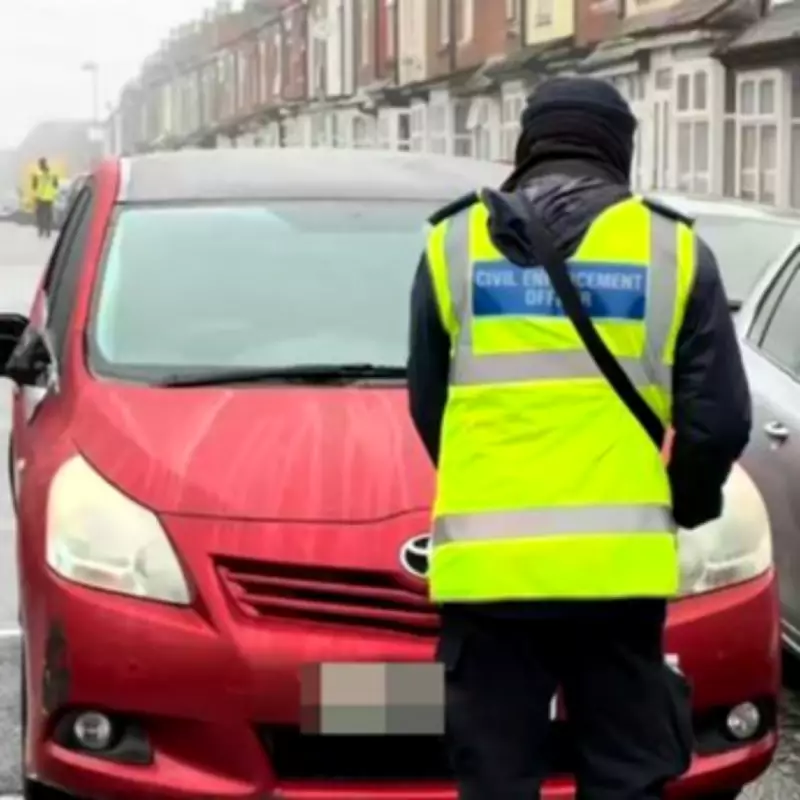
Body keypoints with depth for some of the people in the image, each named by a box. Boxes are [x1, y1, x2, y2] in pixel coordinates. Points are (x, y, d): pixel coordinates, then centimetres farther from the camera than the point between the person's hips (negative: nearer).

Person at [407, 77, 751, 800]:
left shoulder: (454, 243, 9)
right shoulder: (672, 247, 5)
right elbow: (719, 420, 3)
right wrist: (684, 504, 23)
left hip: (486, 562, 1)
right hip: (618, 561, -1)